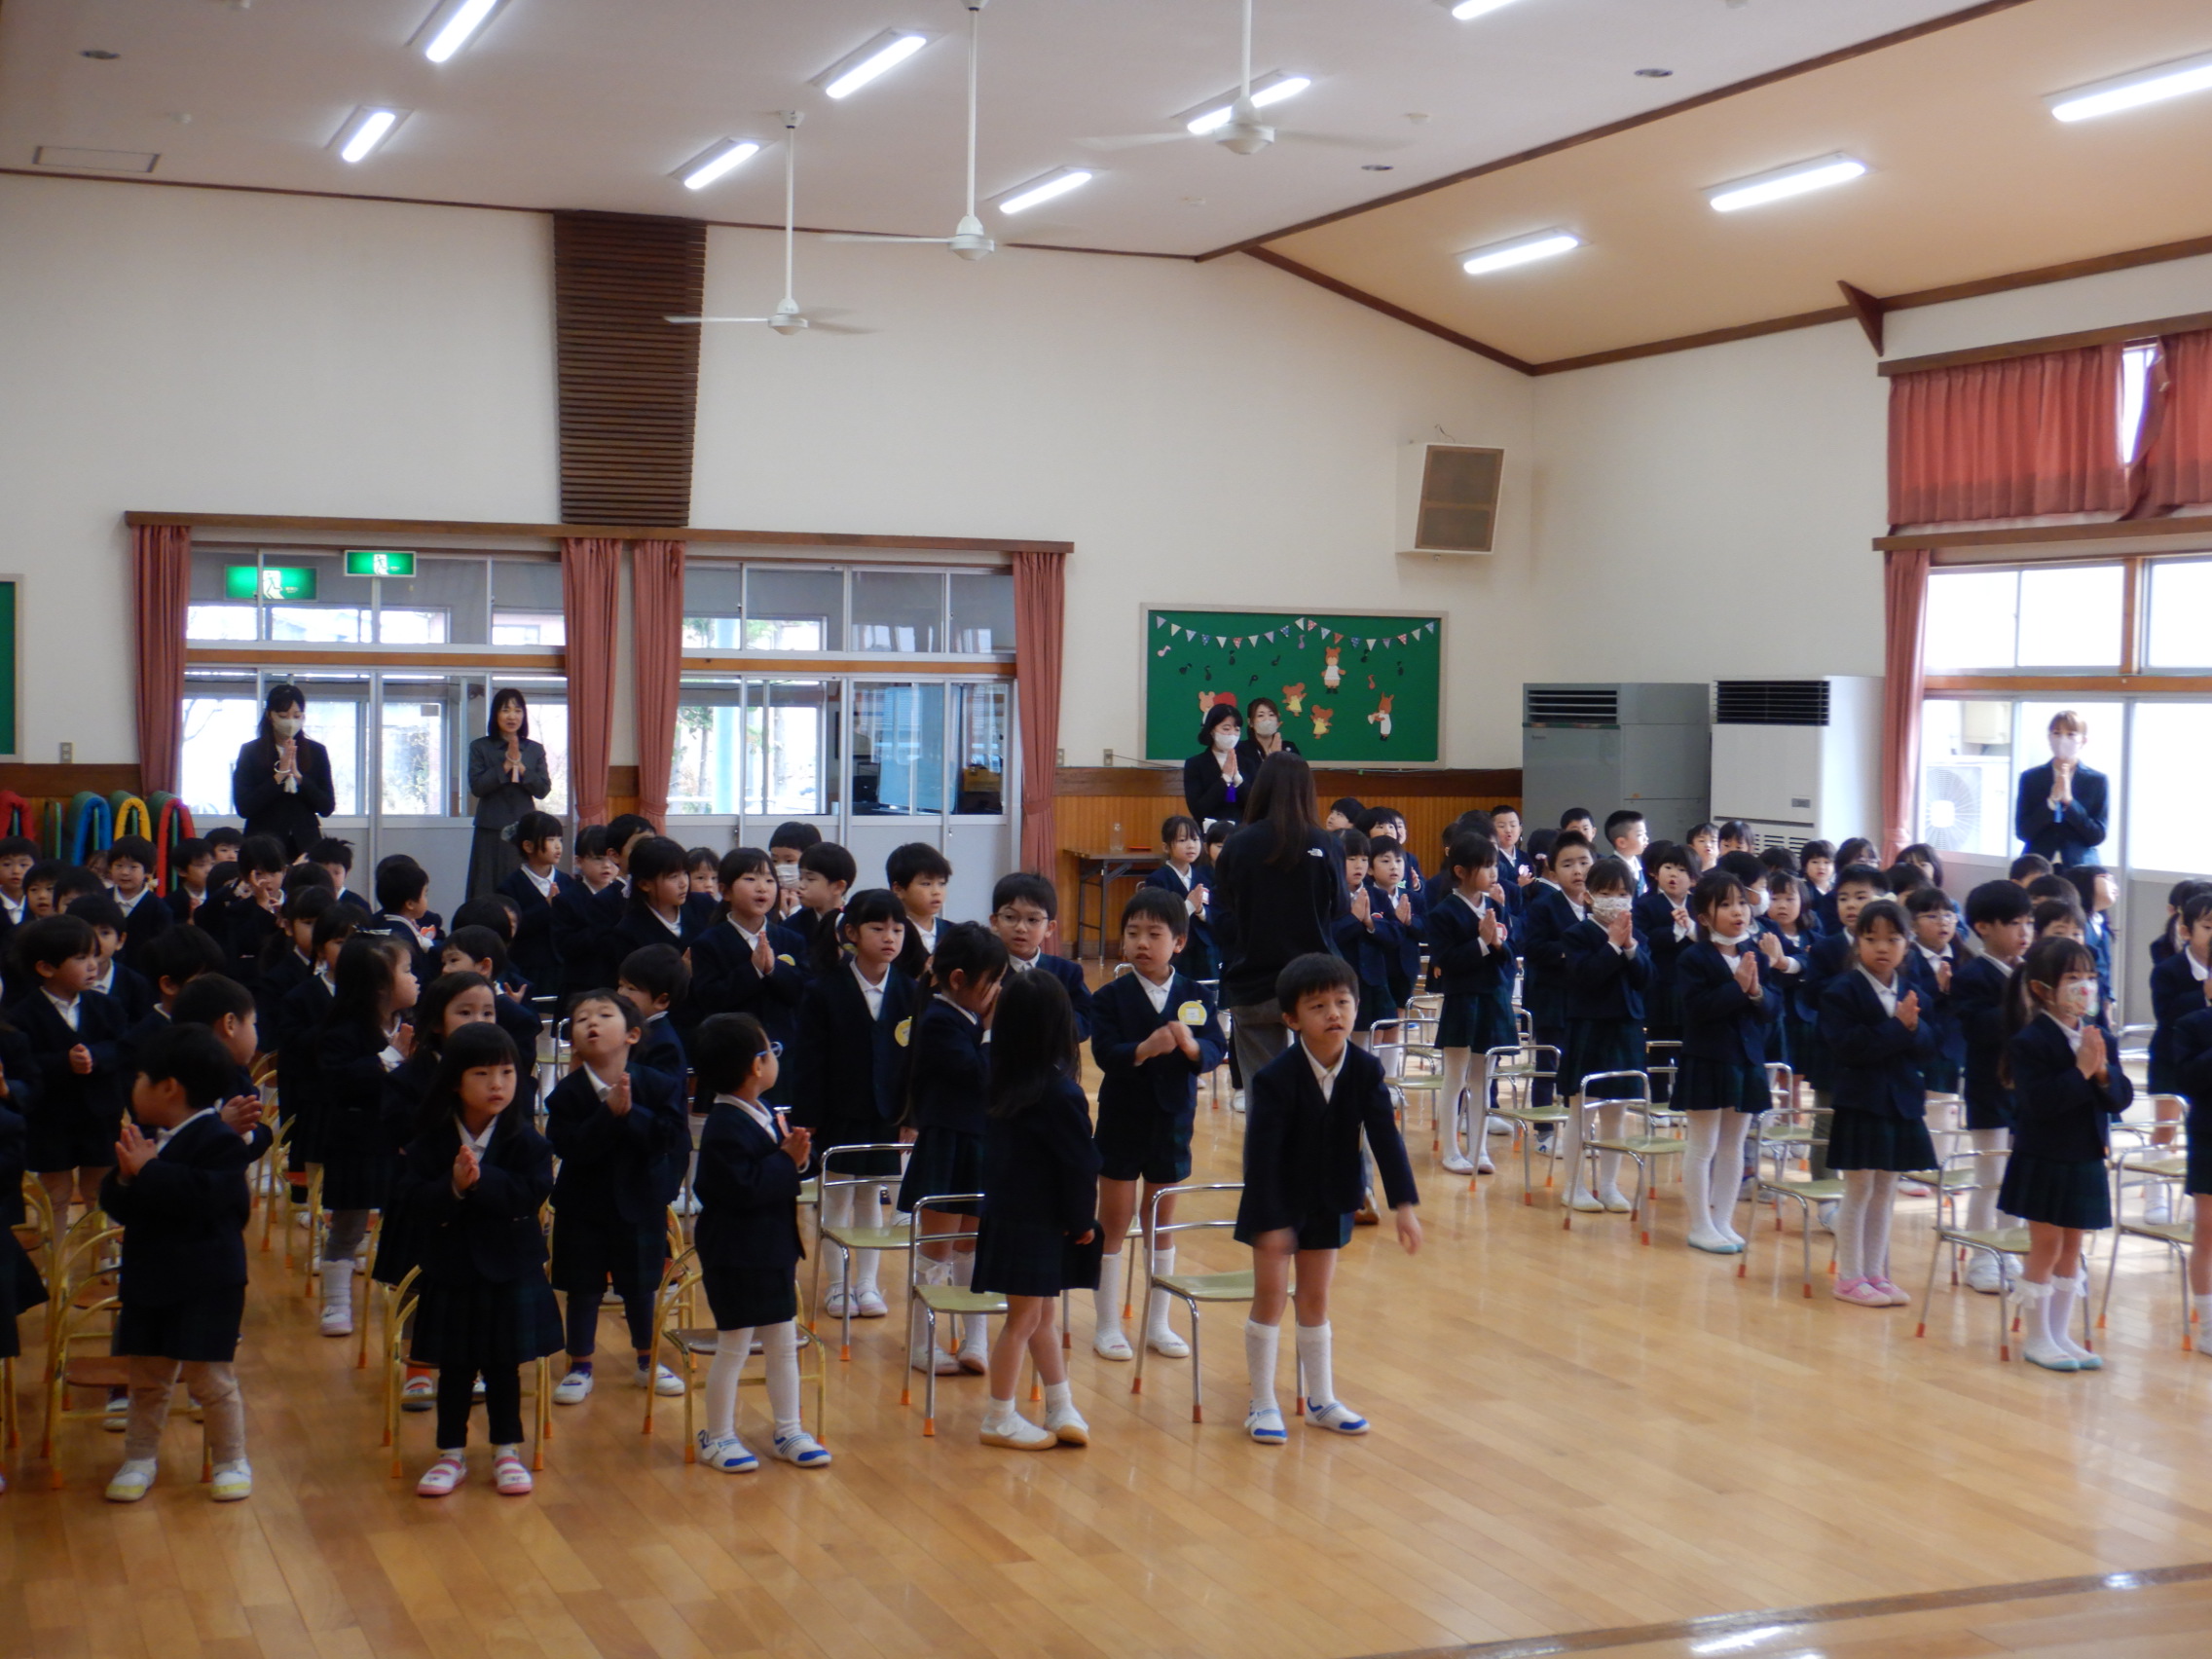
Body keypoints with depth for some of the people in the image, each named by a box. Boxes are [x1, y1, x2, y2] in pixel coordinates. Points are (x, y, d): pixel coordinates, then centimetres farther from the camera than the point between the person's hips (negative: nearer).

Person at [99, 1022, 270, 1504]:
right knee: (147, 1377, 15)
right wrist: (126, 1177, -13)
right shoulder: (147, 1138, 10)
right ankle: (139, 1459, 27)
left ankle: (231, 1461, 13)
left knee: (211, 1377, -1)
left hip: (206, 1284, -7)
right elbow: (116, 1206, 8)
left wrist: (148, 1171, -24)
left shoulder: (220, 1139, -14)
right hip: (148, 1281, 7)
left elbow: (202, 1196, -29)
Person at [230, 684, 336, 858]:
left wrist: (298, 777, -10)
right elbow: (243, 807, -5)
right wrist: (279, 776, -12)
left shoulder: (316, 752, 7)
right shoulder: (250, 752, 3)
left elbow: (327, 807, 2)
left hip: (305, 844, 1)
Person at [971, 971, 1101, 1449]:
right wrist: (1082, 1220, -5)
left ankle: (1062, 1409, 24)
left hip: (1007, 1211, 8)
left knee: (1040, 1315, 16)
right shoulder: (1059, 1093, -21)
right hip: (1037, 1222, -8)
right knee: (1025, 1318, 3)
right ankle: (999, 1419, 12)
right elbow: (1081, 1165, -19)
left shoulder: (1001, 1083, 1)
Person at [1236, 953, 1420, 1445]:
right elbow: (1262, 1154, -23)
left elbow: (1386, 1138, -11)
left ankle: (1321, 1400, 25)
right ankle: (1263, 1404, 11)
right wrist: (1270, 1222, -25)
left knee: (1315, 1298, 14)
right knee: (1270, 1297, 0)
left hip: (1329, 1201, 4)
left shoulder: (1366, 1071, -12)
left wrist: (1404, 1204, -17)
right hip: (1276, 1201, -4)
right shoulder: (1275, 1078, -24)